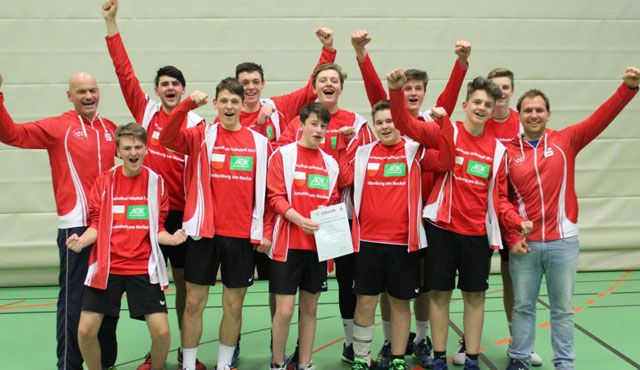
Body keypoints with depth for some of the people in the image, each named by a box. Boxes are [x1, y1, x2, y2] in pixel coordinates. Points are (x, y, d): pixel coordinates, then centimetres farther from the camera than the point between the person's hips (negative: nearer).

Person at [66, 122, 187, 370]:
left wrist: (172, 238, -15)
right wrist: (81, 241, -16)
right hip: (106, 267, 1)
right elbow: (96, 226, 4)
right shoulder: (105, 180, 1)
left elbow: (157, 229, 5)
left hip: (144, 268, -1)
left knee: (161, 331, -9)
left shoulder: (156, 181, 1)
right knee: (86, 331, -3)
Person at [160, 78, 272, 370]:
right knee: (194, 302, 5)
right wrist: (188, 104, -28)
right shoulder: (201, 136, 2)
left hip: (243, 235, 1)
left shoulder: (260, 142, 4)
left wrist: (265, 231, 2)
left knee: (234, 305, 10)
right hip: (204, 231, -1)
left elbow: (267, 191, 6)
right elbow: (167, 139, -16)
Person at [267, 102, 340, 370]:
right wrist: (299, 219, -21)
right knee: (284, 309, -5)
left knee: (310, 307, 11)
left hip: (319, 243, 4)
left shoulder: (330, 162, 11)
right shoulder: (283, 154, -2)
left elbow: (334, 203, 15)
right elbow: (276, 198, -7)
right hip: (288, 242, -4)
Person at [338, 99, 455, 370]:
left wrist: (444, 122, -19)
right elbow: (343, 179, -2)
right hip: (367, 240, 1)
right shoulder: (362, 152, 7)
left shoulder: (415, 151, 2)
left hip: (404, 241, -1)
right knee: (365, 301, 6)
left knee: (400, 302, 10)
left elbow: (446, 162, -12)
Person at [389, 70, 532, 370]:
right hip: (442, 228, -2)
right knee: (439, 293, 7)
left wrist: (517, 222, -8)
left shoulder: (497, 150, 5)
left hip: (478, 233, 3)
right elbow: (404, 123, -14)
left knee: (475, 296, 9)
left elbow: (499, 197, 9)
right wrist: (396, 90, -31)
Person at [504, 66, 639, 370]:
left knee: (562, 308, 10)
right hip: (523, 244, 0)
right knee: (523, 306, 12)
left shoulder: (565, 141, 1)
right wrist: (510, 238, -7)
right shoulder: (508, 152, 0)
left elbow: (601, 118, -9)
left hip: (562, 241, 0)